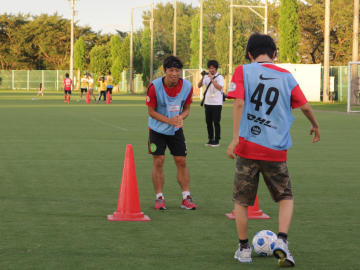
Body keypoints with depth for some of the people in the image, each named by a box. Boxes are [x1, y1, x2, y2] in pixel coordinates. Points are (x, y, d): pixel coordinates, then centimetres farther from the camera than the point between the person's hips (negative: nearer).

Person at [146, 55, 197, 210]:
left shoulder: (187, 86, -12)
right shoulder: (154, 86, -20)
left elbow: (186, 108, 1)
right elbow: (151, 111, -12)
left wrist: (181, 117, -22)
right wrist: (169, 120, -25)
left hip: (176, 130, 2)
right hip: (157, 129, -2)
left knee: (181, 162, 0)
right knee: (158, 162, -5)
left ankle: (186, 198, 7)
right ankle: (159, 198, 5)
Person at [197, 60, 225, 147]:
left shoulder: (220, 77, -5)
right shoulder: (207, 77, 9)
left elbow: (219, 88, -20)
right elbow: (199, 85, 1)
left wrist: (212, 79, -24)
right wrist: (202, 77, -14)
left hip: (217, 103, -5)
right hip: (208, 103, 5)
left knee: (216, 123, -3)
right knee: (208, 122, 9)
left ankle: (216, 141, 2)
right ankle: (211, 140, 17)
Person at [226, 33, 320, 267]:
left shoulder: (243, 71, -1)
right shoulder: (286, 76, 6)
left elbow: (239, 103, -14)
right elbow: (305, 106, 8)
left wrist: (235, 137, -16)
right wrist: (315, 126, 27)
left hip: (248, 145, -1)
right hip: (276, 151, 1)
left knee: (242, 201, 14)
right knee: (286, 197, 16)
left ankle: (244, 249, 20)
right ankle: (282, 241, -4)